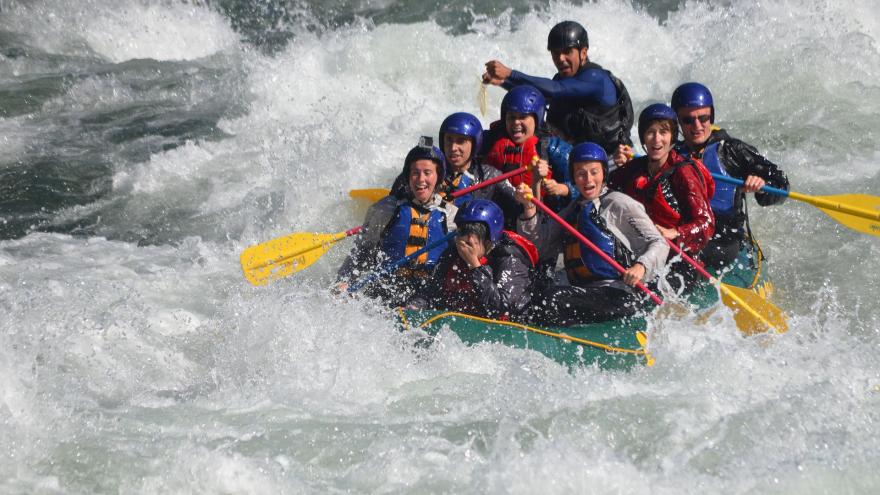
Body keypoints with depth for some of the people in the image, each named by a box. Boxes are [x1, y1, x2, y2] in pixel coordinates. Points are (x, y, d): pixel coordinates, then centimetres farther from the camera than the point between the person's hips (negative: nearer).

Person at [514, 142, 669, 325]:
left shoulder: (619, 204, 3)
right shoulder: (573, 210, 22)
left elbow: (659, 243, -1)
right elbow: (541, 246, 14)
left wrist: (641, 266, -21)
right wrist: (530, 209, 0)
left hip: (620, 294, -7)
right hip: (585, 293, 7)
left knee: (551, 298, -28)